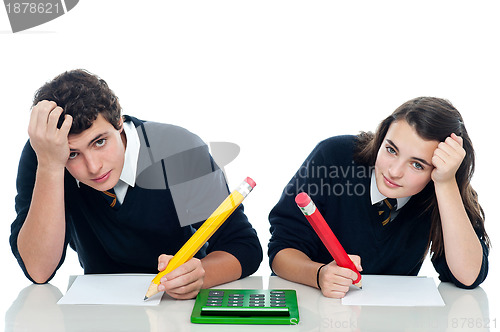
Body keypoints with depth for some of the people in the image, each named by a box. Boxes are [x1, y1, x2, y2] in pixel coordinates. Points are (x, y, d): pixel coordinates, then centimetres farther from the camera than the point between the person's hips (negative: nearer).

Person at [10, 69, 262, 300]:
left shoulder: (178, 151, -20)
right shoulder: (42, 154, -15)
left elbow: (245, 247, -15)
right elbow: (38, 271, -23)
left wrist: (197, 275, -36)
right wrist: (50, 166, -31)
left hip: (183, 302, 0)